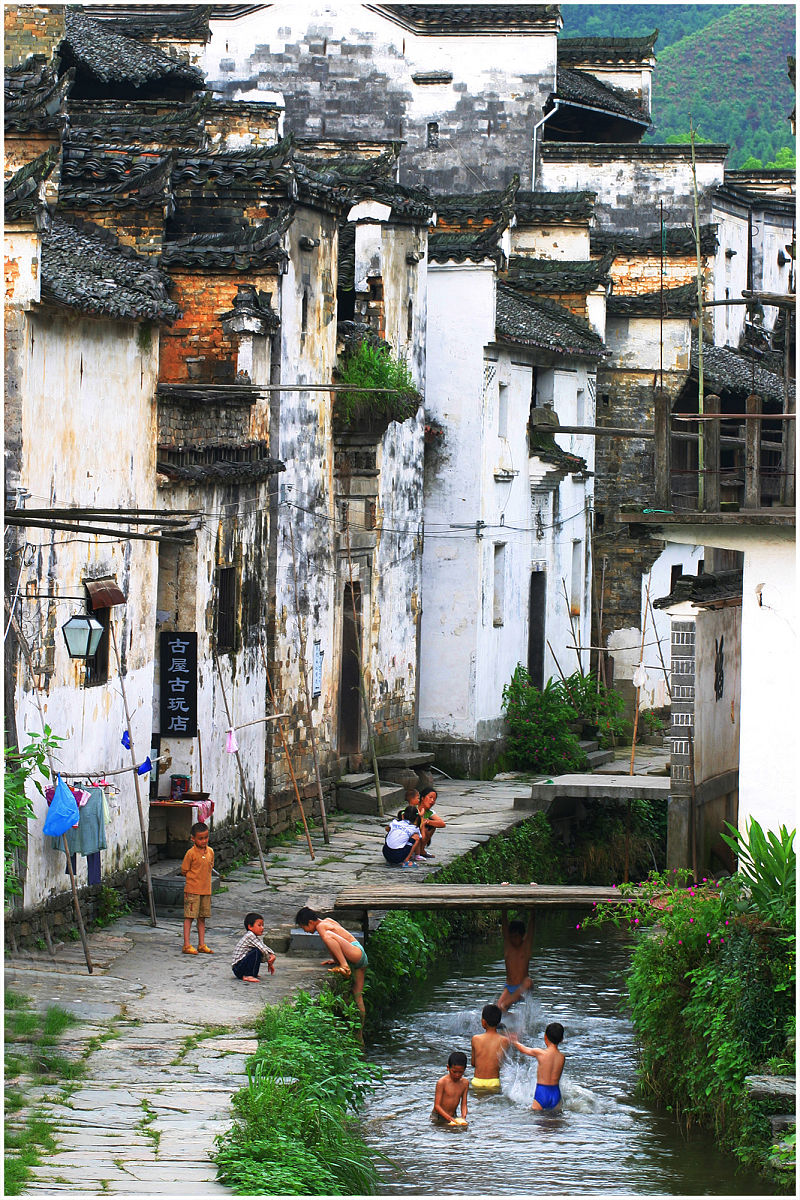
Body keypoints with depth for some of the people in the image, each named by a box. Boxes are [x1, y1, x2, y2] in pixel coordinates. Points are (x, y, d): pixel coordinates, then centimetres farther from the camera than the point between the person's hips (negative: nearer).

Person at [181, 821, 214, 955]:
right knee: (189, 917, -5)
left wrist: (204, 877, 6)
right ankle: (186, 945, -3)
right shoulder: (191, 853, -12)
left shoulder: (210, 851, 6)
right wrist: (194, 877, -4)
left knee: (202, 918, 12)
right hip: (192, 890, -6)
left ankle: (202, 944, 18)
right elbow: (184, 871, -7)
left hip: (206, 889, 6)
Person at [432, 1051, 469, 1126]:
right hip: (438, 1117, -4)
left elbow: (464, 1104, 5)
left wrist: (463, 1118, -16)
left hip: (453, 1117, 4)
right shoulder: (442, 1082, -15)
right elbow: (437, 1106, -15)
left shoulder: (465, 1083, 1)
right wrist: (450, 1119, -26)